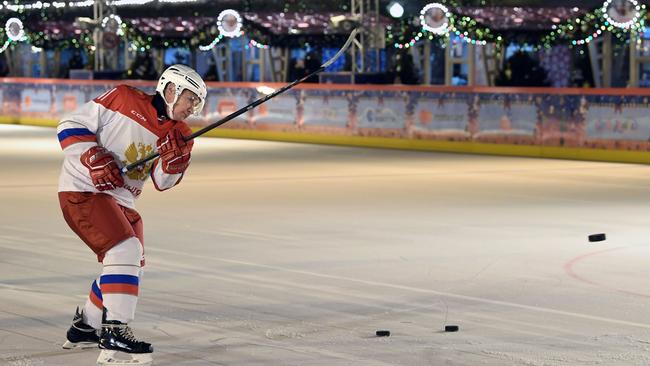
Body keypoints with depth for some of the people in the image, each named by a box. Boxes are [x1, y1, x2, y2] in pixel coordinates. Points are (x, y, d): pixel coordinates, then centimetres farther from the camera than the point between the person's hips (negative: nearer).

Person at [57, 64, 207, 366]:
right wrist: (94, 158, -22)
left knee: (130, 265, 18)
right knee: (125, 249, -24)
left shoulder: (176, 133, 7)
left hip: (120, 201, 9)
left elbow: (163, 182, 1)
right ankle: (114, 331, -24)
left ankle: (84, 328, 35)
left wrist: (175, 158, -17)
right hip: (82, 190, -9)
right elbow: (71, 125, -11)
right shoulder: (123, 100, -12)